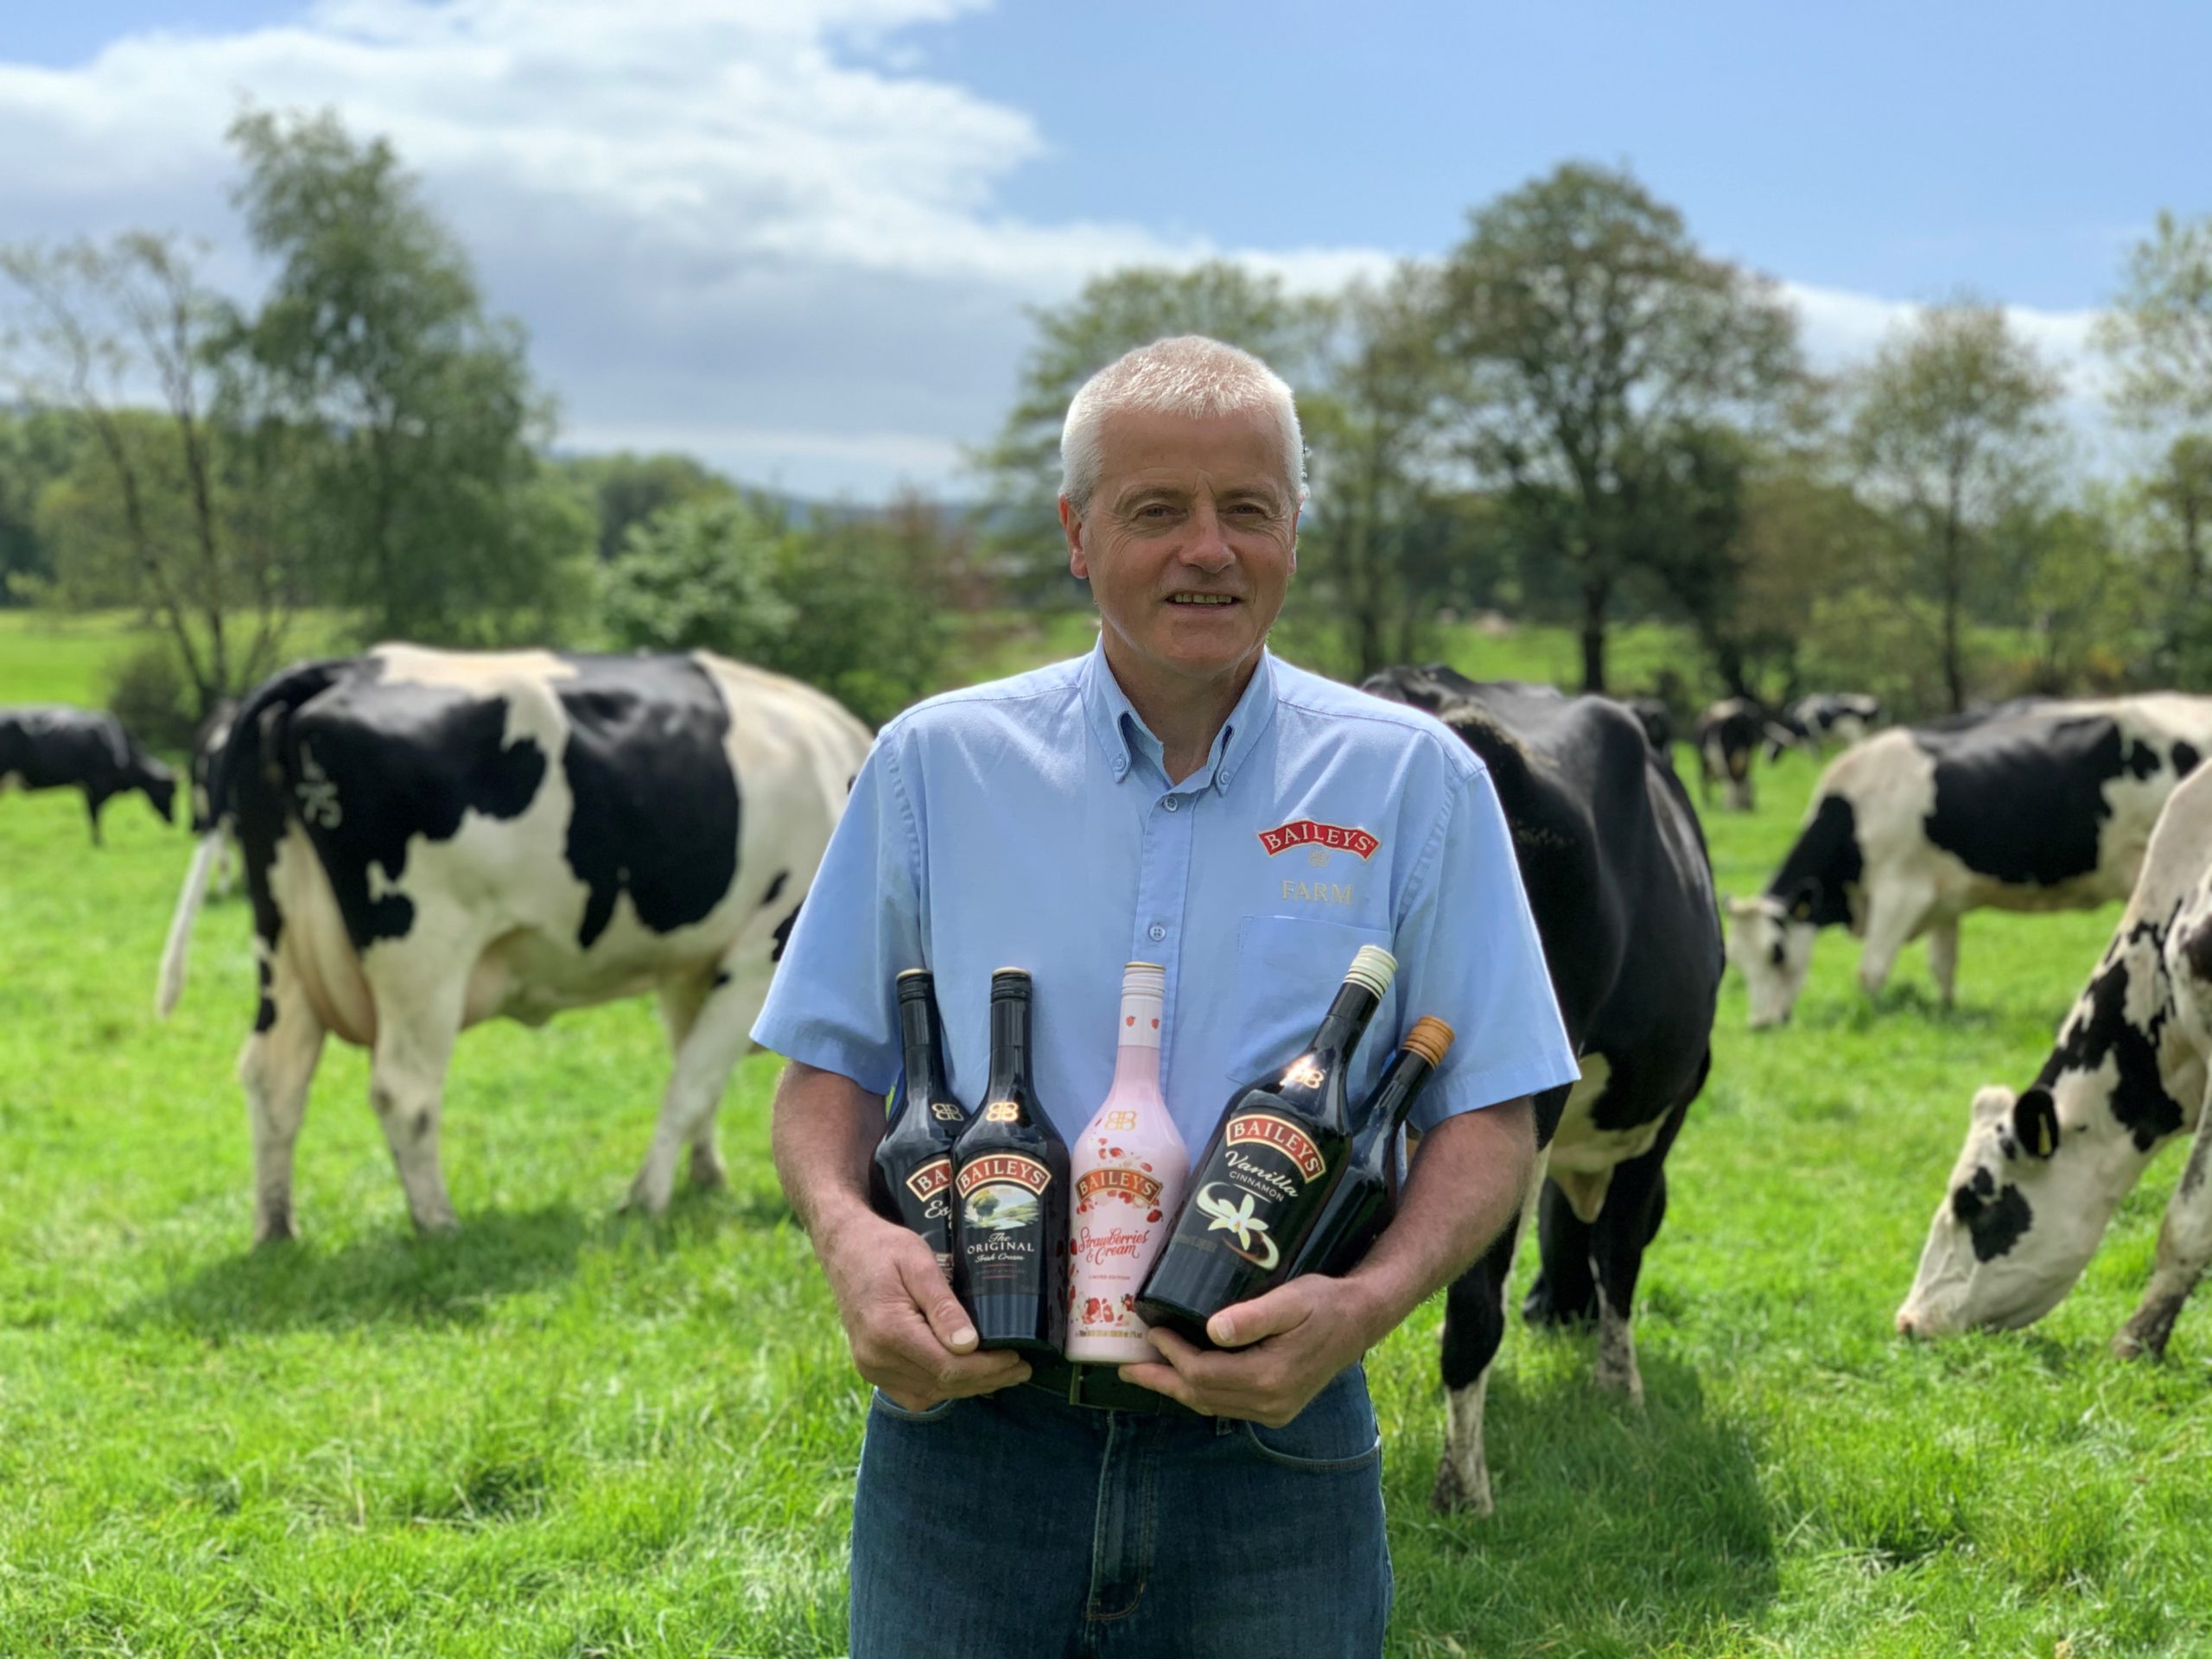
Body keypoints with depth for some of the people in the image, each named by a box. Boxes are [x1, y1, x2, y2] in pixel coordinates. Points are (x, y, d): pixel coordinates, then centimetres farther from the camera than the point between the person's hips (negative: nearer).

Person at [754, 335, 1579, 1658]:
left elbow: (1493, 1115, 1)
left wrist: (1371, 1302, -16)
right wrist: (848, 1236, -13)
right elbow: (829, 1066, 8)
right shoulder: (936, 765, 4)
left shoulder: (1415, 783, 2)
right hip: (968, 1421, 1)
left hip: (1274, 1444, 0)